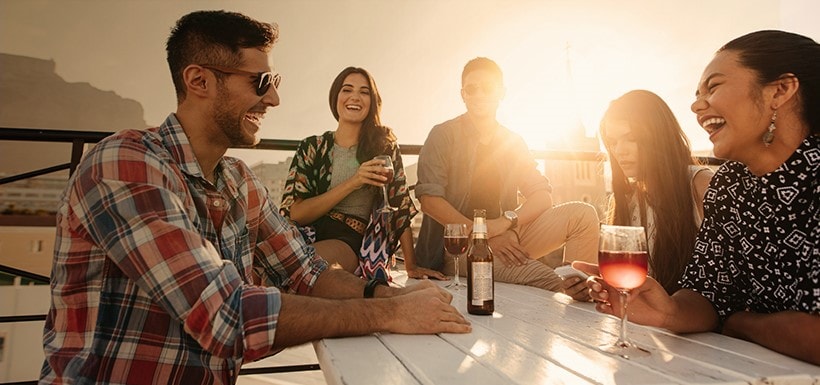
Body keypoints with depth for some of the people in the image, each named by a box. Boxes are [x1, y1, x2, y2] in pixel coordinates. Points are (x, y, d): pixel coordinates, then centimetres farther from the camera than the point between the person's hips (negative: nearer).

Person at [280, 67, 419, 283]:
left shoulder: (384, 144, 9)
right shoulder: (312, 148, 9)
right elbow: (295, 214, -2)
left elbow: (401, 206, 7)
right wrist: (352, 183, -11)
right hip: (310, 236, 2)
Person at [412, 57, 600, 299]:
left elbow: (542, 195, 4)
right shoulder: (444, 136, 0)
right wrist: (483, 234, -21)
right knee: (548, 280, -31)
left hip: (505, 237, 5)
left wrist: (506, 221, -17)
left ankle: (579, 293, -11)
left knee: (583, 215, -15)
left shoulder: (514, 143, 13)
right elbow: (429, 199, -12)